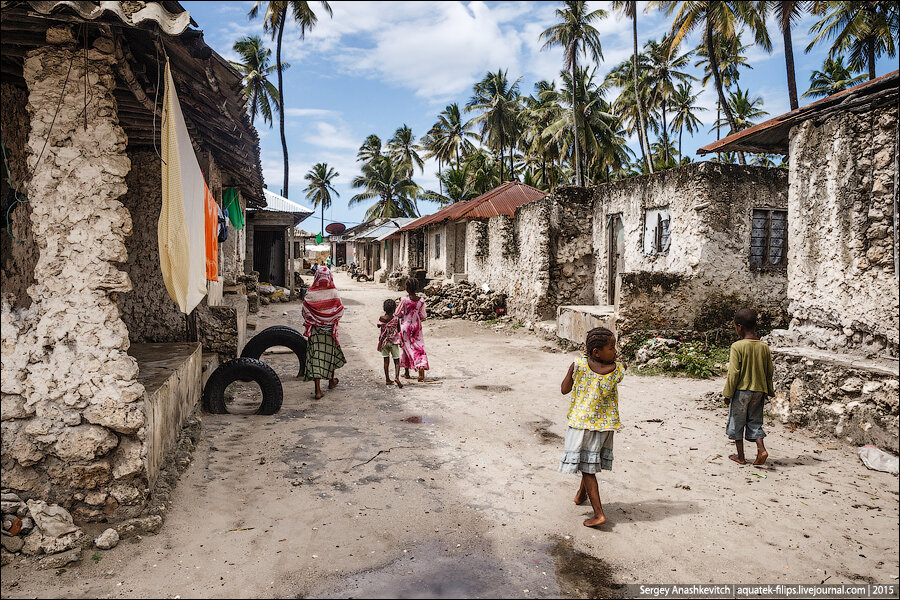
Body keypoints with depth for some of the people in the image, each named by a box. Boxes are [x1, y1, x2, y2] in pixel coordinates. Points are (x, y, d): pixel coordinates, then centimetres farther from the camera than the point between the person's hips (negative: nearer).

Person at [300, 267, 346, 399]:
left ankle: (318, 390, -3)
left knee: (315, 355, 1)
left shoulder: (310, 293, -10)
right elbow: (340, 311, -3)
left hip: (315, 329, -1)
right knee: (331, 352, 20)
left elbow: (305, 312, -3)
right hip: (330, 328, 1)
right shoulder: (334, 292, -9)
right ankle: (331, 381, 38)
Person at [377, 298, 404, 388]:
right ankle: (396, 377, -19)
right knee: (397, 361, 3)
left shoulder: (381, 318, -8)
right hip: (394, 342, -1)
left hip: (384, 341, 2)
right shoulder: (396, 319, -7)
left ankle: (387, 379, 16)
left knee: (386, 360, 12)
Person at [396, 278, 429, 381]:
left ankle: (407, 372, 20)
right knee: (420, 347, 6)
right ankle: (422, 366, -18)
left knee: (407, 347, 11)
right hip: (417, 326, 2)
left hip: (405, 326, -2)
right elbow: (423, 316, -2)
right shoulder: (421, 301, -7)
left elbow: (397, 313, -8)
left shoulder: (404, 300, -17)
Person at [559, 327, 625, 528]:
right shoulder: (618, 370, -15)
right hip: (605, 425, 3)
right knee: (591, 463, 24)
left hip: (581, 423, -3)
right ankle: (581, 494, 45)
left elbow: (564, 390, -3)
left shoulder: (578, 366, -18)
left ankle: (599, 513, 1)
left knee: (587, 468, 5)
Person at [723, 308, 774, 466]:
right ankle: (761, 449, -1)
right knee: (755, 422, 17)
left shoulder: (737, 346, -16)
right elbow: (770, 371, 7)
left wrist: (728, 393, -7)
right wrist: (769, 391, 20)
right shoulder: (764, 346, 0)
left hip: (741, 390, -5)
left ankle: (740, 456, 15)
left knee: (737, 422, 9)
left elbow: (733, 373, -16)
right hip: (759, 390, 5)